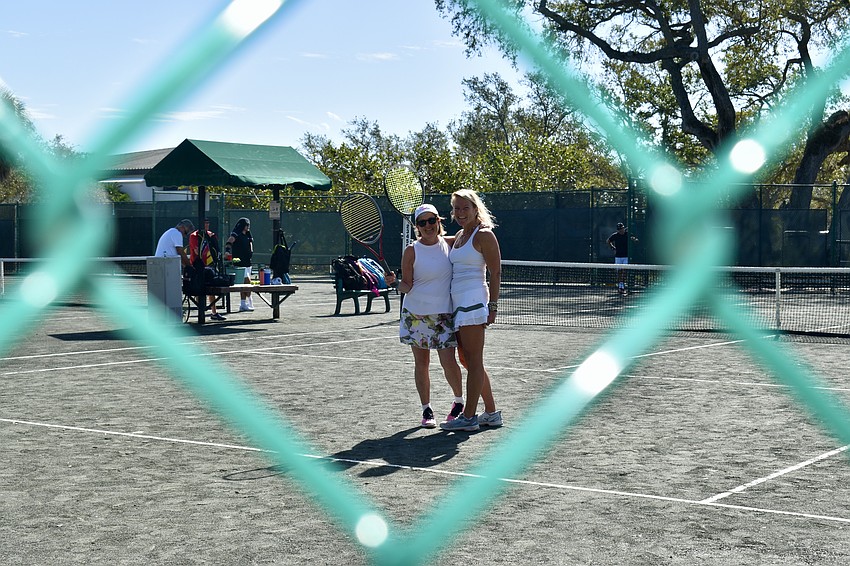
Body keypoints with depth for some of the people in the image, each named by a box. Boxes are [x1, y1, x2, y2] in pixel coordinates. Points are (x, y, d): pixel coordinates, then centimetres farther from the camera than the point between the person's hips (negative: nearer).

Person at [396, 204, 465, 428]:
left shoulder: (450, 244, 2)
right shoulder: (412, 251, -4)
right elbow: (406, 285, -4)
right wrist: (394, 282, -23)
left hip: (444, 314, 0)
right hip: (416, 314, 0)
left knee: (448, 362, -6)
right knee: (421, 363, 4)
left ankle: (459, 401, 19)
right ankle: (426, 410, 16)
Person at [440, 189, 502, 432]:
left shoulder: (484, 235, -6)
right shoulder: (458, 236, 18)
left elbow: (495, 272, -10)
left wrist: (493, 306, -16)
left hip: (473, 300, -10)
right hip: (457, 303, 10)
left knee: (473, 361, -6)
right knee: (468, 361, 11)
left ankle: (469, 417, -3)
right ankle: (491, 413, 18)